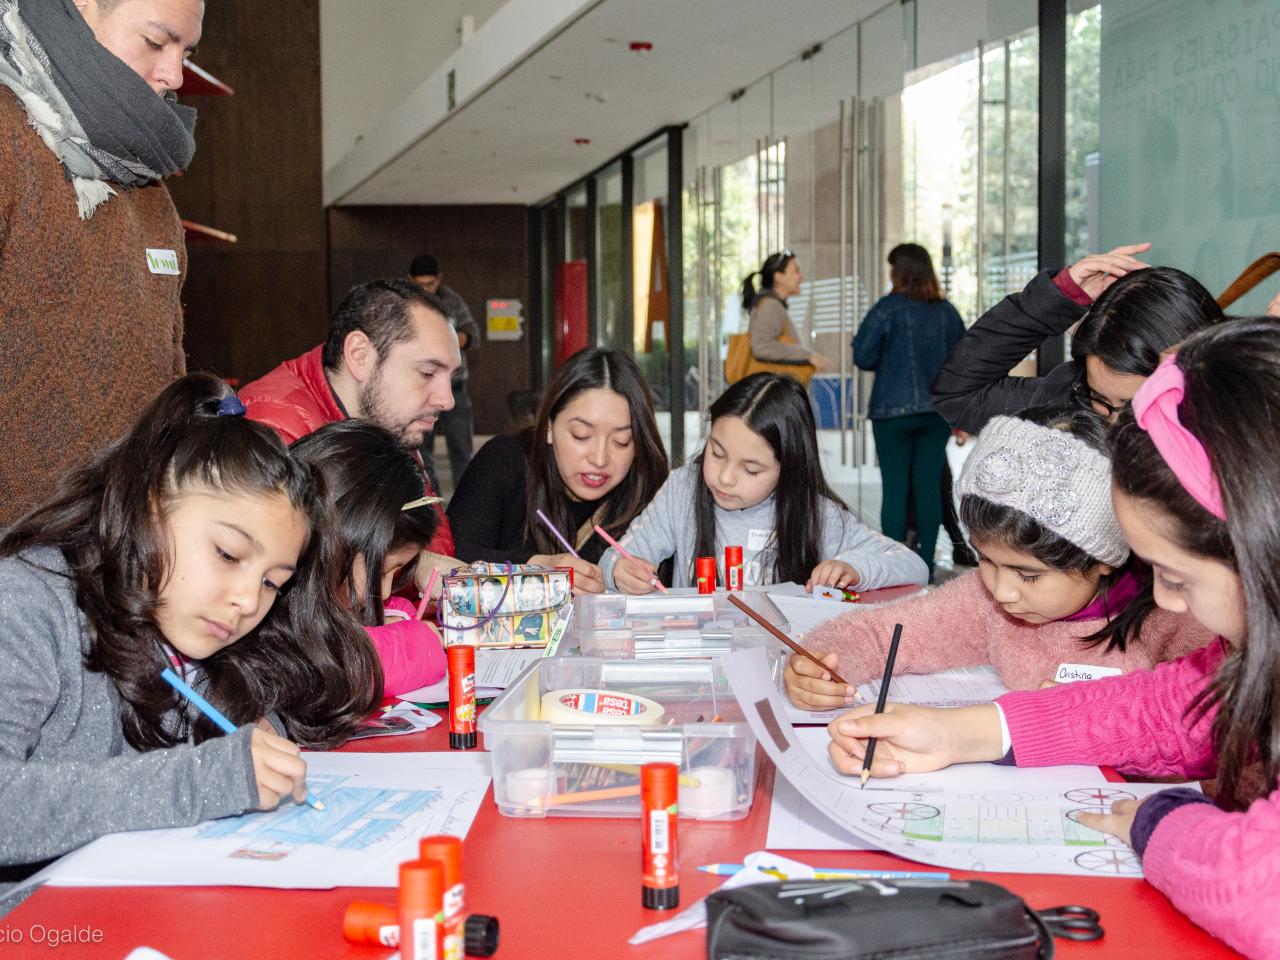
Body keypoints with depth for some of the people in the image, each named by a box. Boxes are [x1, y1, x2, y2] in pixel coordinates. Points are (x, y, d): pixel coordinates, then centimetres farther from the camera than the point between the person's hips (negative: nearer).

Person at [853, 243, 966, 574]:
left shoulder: (888, 308, -9)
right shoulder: (947, 311, 7)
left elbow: (863, 356, -9)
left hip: (893, 410, -4)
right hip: (938, 410, 4)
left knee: (895, 487, 1)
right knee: (929, 486, 8)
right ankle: (925, 562, 12)